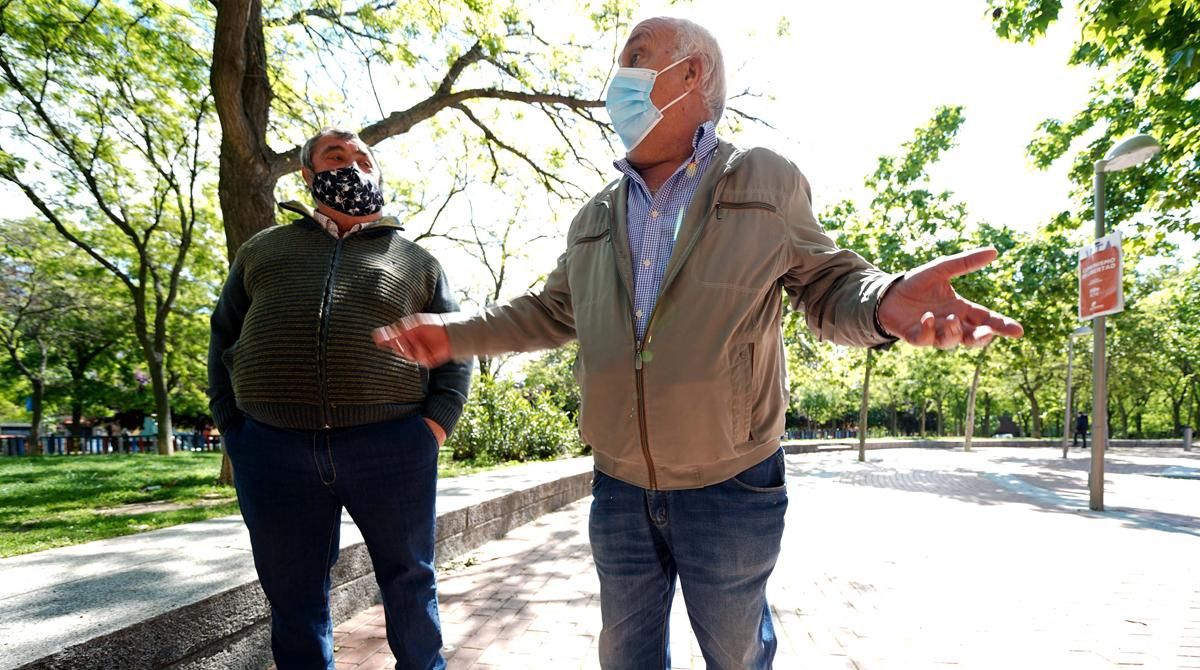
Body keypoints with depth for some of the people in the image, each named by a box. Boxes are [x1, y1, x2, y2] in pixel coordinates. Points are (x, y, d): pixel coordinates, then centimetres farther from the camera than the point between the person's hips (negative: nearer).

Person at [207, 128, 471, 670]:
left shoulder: (415, 260, 13)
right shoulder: (264, 249, 17)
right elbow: (223, 338, 17)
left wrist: (436, 423, -4)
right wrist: (232, 426, 6)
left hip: (391, 447, -1)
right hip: (273, 449, 1)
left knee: (409, 581, 11)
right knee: (293, 596, 13)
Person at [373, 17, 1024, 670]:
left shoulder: (768, 182, -2)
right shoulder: (594, 218, 9)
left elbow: (828, 286, -1)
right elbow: (550, 313, 17)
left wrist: (886, 302, -24)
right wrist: (455, 332, 6)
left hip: (731, 490, -3)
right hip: (619, 489, 4)